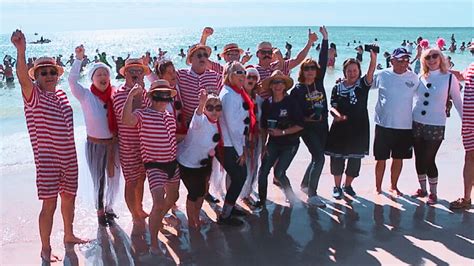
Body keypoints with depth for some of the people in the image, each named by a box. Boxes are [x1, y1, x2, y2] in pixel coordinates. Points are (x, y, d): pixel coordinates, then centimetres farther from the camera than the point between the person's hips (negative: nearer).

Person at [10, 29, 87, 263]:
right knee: (49, 204, -2)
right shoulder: (33, 95, -9)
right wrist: (21, 51, -46)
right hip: (47, 159, -6)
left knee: (69, 198, 18)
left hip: (69, 157, 7)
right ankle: (46, 249, 12)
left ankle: (69, 235, 38)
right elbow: (23, 77, -30)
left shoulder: (61, 95, 10)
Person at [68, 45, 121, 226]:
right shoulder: (86, 96, -9)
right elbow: (72, 80, -22)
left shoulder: (115, 96, -2)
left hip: (113, 143, 3)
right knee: (98, 180, 9)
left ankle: (109, 207, 39)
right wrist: (78, 59, -26)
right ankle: (100, 211, 31)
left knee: (114, 178, 14)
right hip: (94, 144, -2)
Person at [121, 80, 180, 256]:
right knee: (159, 203, -17)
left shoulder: (170, 116, 8)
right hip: (155, 166, -8)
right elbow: (126, 120, -36)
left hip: (172, 163, 8)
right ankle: (153, 243, -2)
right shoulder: (142, 114, -13)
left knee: (173, 197, 24)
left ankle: (158, 219, 53)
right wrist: (131, 95, -37)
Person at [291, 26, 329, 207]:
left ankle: (305, 184, 37)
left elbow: (324, 61, 2)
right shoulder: (298, 89, -5)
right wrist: (304, 118, -19)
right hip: (308, 128, -6)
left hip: (322, 126, 6)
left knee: (317, 157, 14)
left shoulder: (319, 82, 6)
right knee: (319, 157, -15)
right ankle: (312, 195, -10)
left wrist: (325, 39, 0)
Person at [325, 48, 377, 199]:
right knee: (338, 158, 2)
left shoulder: (363, 84, 1)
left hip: (359, 127, 1)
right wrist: (338, 115, -22)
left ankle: (348, 185, 27)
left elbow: (371, 70, -15)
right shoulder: (338, 88, 2)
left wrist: (373, 56, -31)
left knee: (355, 159, 9)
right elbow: (333, 107, 0)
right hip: (341, 127, -1)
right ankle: (337, 186, 18)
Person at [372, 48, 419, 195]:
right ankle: (378, 187, 22)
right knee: (381, 159, 5)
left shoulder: (413, 77, 0)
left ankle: (393, 186, 32)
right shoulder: (381, 75, -4)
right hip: (384, 124, -2)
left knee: (398, 158, 13)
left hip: (405, 126, 2)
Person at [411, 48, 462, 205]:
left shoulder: (449, 78, -4)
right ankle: (422, 189, 28)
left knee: (429, 159, -2)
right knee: (419, 158, 10)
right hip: (416, 124, 3)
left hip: (436, 126, -3)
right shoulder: (419, 78, 3)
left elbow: (458, 102, 2)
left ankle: (433, 193, 16)